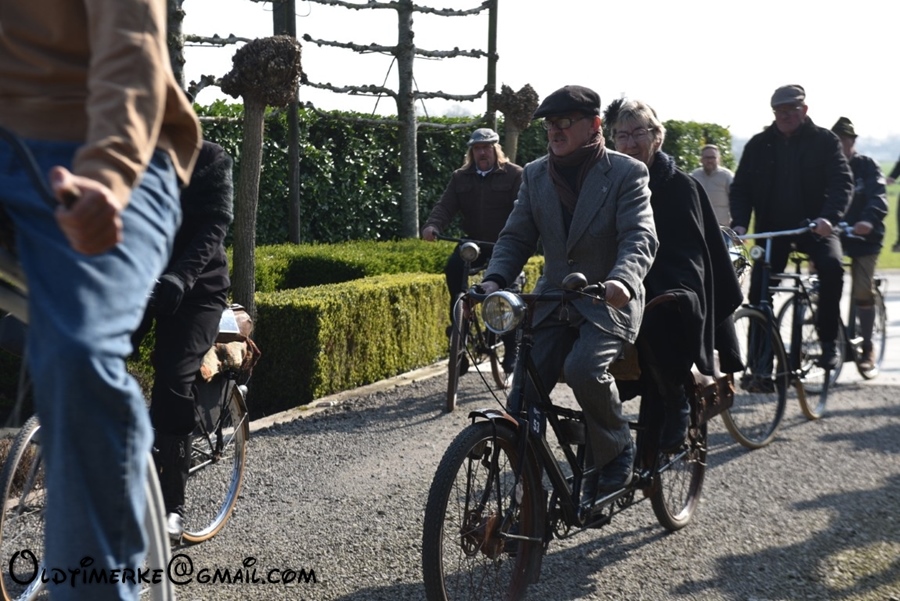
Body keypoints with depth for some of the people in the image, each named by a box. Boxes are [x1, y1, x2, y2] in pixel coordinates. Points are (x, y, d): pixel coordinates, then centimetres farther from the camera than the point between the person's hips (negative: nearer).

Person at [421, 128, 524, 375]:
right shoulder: (461, 177, 8)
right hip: (474, 242, 3)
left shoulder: (514, 175, -4)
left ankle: (511, 352, 2)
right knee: (453, 267, -27)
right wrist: (432, 225, -24)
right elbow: (446, 206, -3)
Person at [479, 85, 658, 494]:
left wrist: (622, 281, -39)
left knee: (583, 368, -31)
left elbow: (639, 237, -18)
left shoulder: (627, 173, -6)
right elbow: (516, 237, 8)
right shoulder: (535, 174, 9)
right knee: (525, 387, -10)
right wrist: (494, 280, -12)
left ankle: (617, 452, -4)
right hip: (554, 303, 5)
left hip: (609, 303, -5)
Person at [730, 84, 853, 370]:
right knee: (758, 290, -8)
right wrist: (739, 223, -15)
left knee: (832, 266, -30)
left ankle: (828, 340, -16)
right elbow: (740, 188, 3)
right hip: (772, 227, 2)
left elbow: (842, 182, -12)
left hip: (815, 226, -2)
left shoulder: (824, 141, -3)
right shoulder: (759, 145, 3)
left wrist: (829, 217, -31)